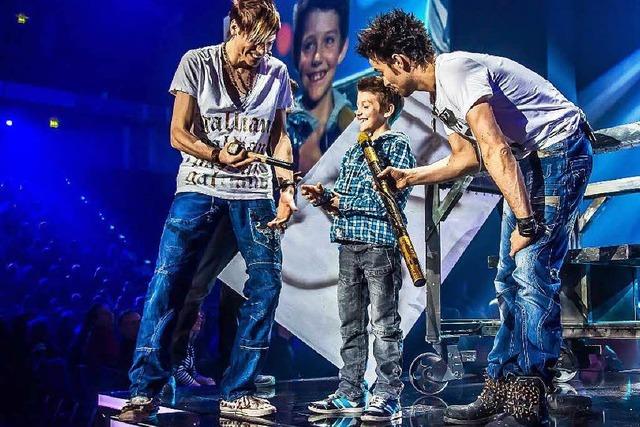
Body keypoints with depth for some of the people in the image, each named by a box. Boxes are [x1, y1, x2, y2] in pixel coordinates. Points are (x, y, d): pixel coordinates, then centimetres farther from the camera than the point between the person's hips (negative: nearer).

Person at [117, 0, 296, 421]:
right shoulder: (196, 63, 0)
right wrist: (219, 157, -16)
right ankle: (145, 390, -3)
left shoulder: (277, 72, 9)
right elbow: (179, 134, -2)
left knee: (267, 283, -5)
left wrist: (287, 187, 3)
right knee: (169, 279, -11)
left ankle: (237, 392, 5)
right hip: (199, 188, -2)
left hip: (254, 193, 3)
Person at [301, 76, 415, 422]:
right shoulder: (352, 152, 21)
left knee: (384, 323, -3)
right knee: (350, 323, 9)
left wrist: (345, 203, -10)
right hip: (349, 244, 7)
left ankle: (387, 396, 2)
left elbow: (393, 200, -12)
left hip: (380, 243, -7)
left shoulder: (398, 145, 0)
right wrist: (323, 197, -1)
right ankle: (350, 393, 15)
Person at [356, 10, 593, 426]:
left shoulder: (456, 70, -20)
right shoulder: (440, 94, 11)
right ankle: (502, 390, 14)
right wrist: (408, 177, 20)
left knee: (532, 274, -14)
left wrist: (525, 221, -28)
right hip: (530, 159, 10)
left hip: (560, 149, -10)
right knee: (511, 280, 8)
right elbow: (467, 157, 20)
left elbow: (495, 149, -27)